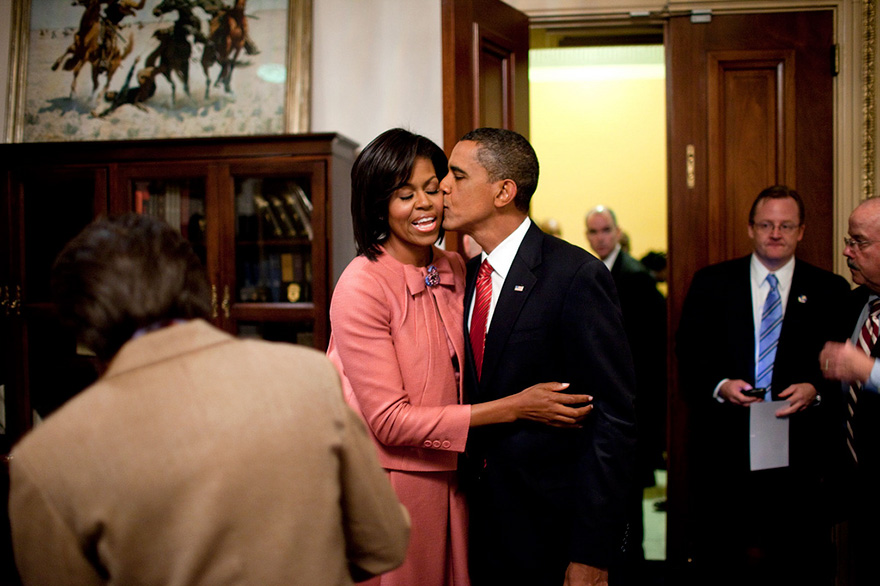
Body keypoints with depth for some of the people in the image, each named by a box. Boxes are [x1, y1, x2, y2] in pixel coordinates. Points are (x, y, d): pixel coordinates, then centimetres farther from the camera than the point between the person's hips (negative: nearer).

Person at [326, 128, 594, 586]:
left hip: (451, 476, 6)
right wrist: (513, 408, -20)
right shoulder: (361, 286, -17)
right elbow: (388, 419, -19)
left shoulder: (455, 270, 4)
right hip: (390, 482, -6)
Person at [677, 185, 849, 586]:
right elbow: (688, 357, 4)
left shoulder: (830, 291, 7)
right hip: (724, 450, 0)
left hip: (800, 452, 0)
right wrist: (719, 385, -14)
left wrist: (815, 389, -15)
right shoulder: (711, 283, 7)